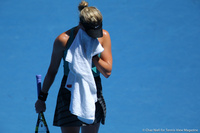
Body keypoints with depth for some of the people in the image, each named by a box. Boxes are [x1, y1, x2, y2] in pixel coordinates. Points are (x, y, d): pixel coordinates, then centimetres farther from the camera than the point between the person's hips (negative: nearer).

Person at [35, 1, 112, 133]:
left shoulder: (104, 36, -5)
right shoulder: (63, 40, -13)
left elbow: (107, 72, -7)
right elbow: (52, 71, 0)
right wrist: (42, 98, 6)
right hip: (70, 92, -3)